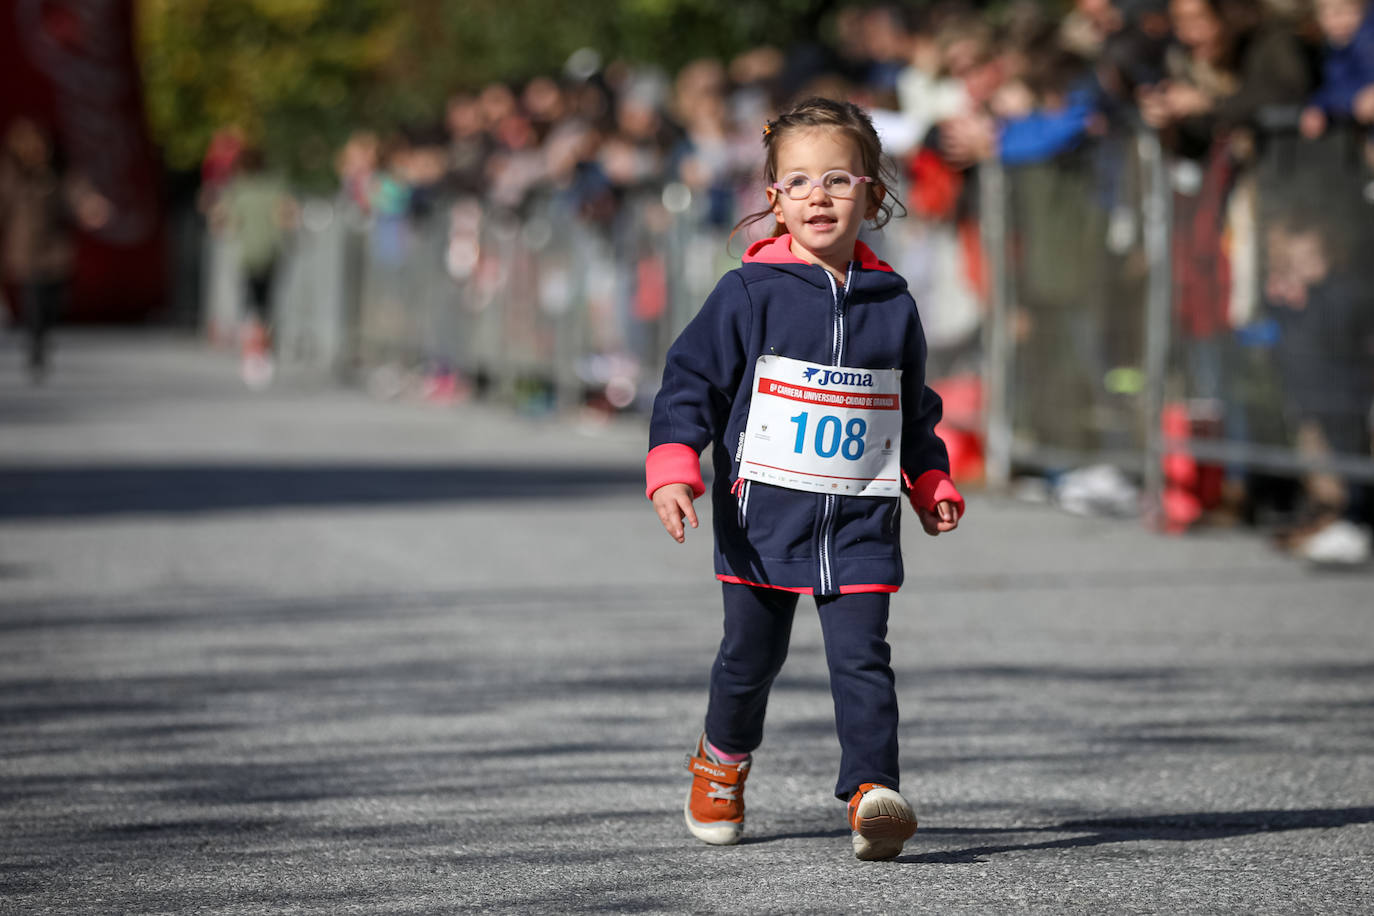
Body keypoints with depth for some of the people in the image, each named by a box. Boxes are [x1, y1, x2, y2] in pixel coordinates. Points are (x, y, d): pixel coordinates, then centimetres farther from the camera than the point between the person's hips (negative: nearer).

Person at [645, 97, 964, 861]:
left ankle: (873, 791, -14)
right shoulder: (750, 293, -5)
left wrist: (934, 485, 13)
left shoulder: (892, 303, 6)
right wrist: (674, 470, -17)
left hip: (861, 519, 1)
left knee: (862, 658, -10)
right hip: (765, 511, -1)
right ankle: (723, 762, 36)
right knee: (752, 654, 11)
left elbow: (915, 410, 19)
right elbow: (693, 380, -5)